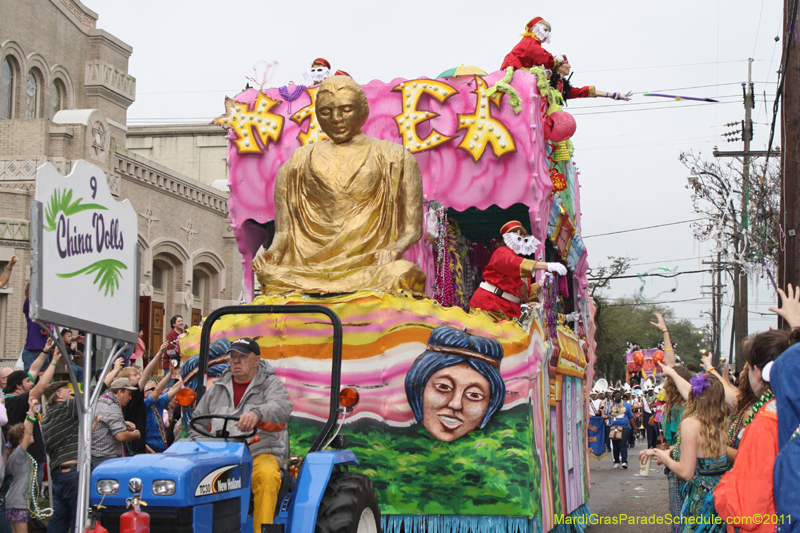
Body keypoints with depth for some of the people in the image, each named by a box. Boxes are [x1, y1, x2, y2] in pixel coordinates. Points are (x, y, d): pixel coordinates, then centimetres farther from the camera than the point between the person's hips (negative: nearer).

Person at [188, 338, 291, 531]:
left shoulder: (270, 384, 6)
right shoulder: (217, 389, 20)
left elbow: (282, 407, -16)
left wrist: (257, 413, -38)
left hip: (260, 454, -3)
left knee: (267, 476, -37)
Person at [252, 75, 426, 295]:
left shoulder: (394, 159, 14)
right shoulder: (297, 164, 20)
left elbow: (412, 228, 7)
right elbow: (283, 231, 17)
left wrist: (395, 249, -14)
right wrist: (272, 252, -5)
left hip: (373, 267, 0)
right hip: (309, 269, 1)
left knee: (403, 274, -35)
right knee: (274, 278, -33)